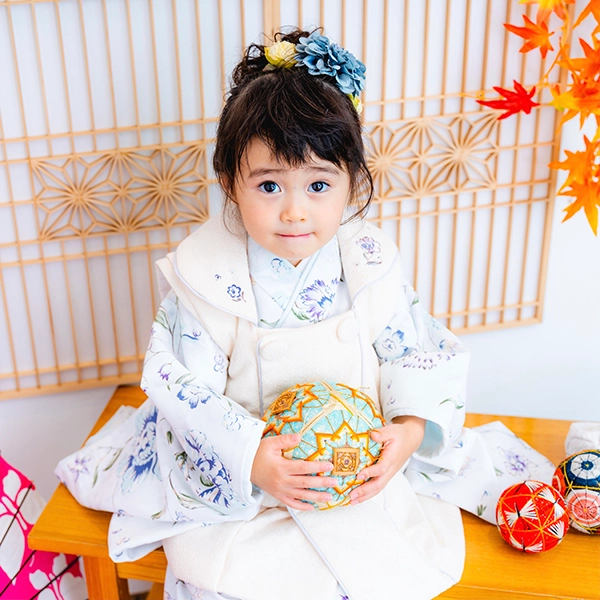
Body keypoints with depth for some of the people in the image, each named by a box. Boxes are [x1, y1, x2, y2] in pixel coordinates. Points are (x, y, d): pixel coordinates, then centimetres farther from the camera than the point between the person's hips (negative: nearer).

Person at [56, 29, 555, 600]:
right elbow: (185, 387, -14)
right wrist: (249, 456, -27)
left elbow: (416, 353, -1)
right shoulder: (204, 275, -16)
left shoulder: (369, 264, -9)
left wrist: (412, 426, -19)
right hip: (237, 473, -1)